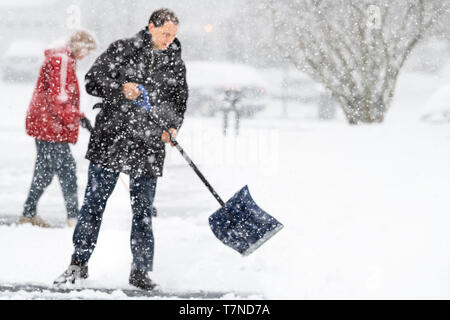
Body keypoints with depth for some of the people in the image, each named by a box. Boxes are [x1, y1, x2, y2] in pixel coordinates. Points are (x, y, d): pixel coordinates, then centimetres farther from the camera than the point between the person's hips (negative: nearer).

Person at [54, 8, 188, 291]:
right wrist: (121, 88, -20)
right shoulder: (123, 50, 1)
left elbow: (179, 102, 15)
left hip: (149, 147, 2)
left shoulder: (176, 64, 10)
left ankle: (141, 270, 12)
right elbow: (93, 80, -3)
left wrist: (172, 127, -5)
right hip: (111, 139, -2)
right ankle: (79, 263, 13)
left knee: (143, 211, 4)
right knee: (94, 202, 3)